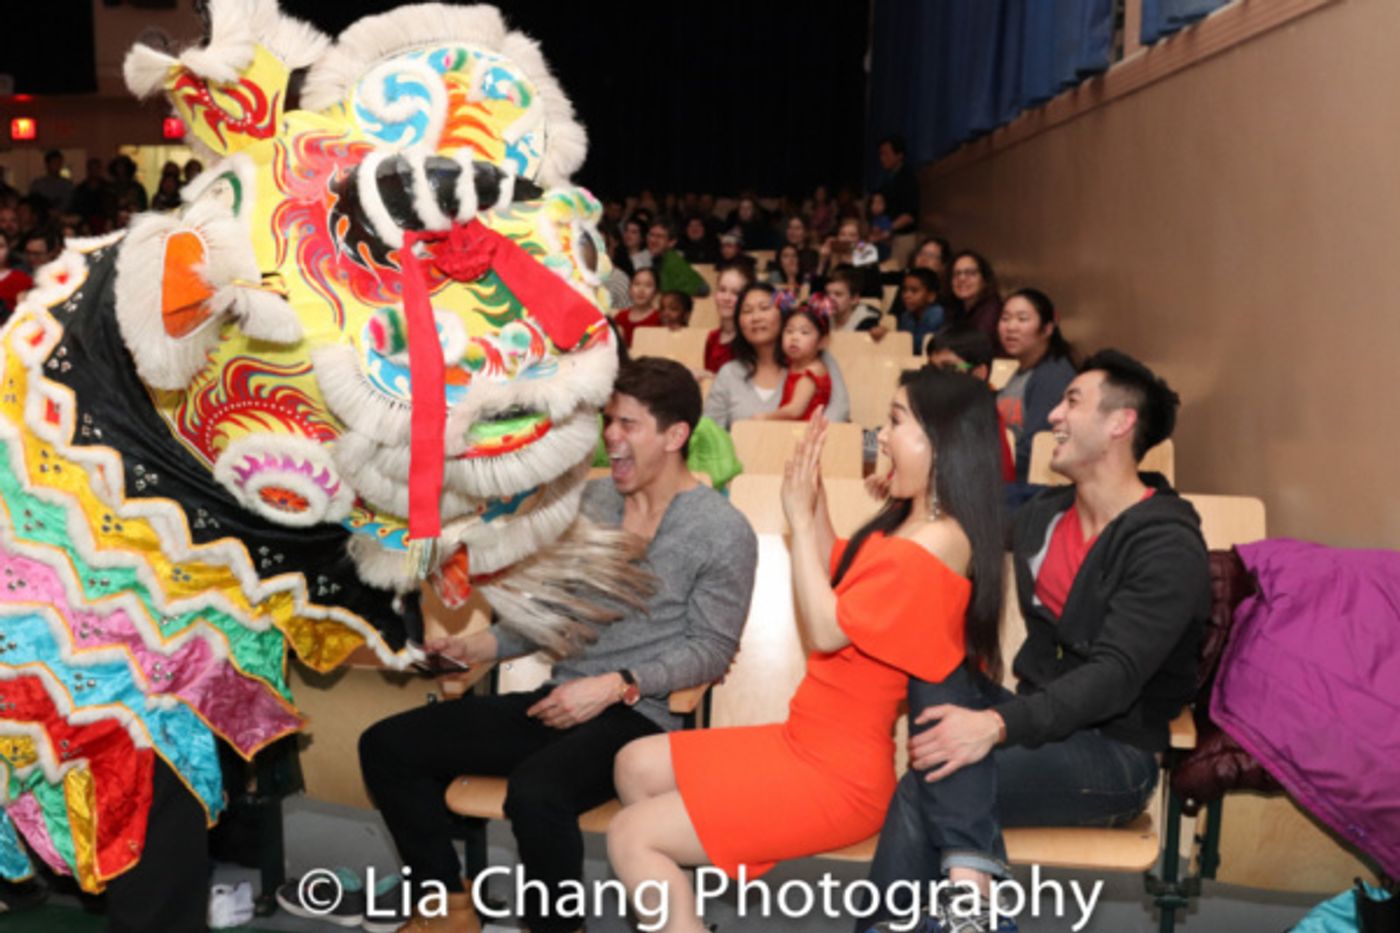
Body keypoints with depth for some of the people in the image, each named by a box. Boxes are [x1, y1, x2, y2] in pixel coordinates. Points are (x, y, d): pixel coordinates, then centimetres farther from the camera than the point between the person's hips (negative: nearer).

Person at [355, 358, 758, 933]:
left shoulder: (723, 531, -9)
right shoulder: (590, 500, 10)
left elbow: (711, 648, -10)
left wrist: (615, 687, -19)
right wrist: (479, 645, 1)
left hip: (639, 715, -7)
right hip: (562, 701, 7)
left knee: (534, 792, -38)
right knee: (388, 747, -1)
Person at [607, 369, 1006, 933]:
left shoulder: (934, 544, -23)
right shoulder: (911, 526, 9)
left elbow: (826, 628, -22)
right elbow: (837, 578, 19)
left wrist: (800, 519, -15)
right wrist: (814, 495, 8)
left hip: (838, 776, -10)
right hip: (807, 740, 10)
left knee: (630, 837, -11)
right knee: (637, 765, 11)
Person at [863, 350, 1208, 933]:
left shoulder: (1168, 548, -15)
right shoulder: (1043, 514, 8)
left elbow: (1115, 676, -27)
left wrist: (999, 725, -39)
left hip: (1115, 754, -7)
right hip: (1044, 721, 7)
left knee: (938, 781, -29)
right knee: (934, 697, -22)